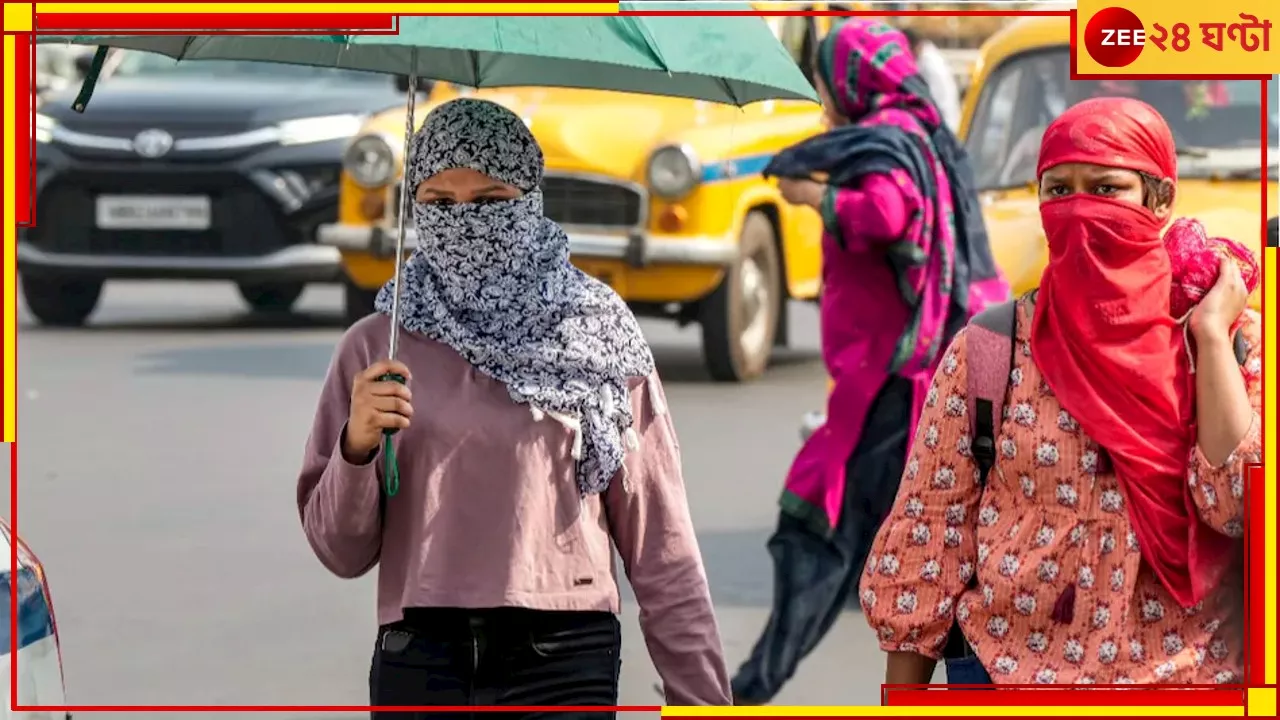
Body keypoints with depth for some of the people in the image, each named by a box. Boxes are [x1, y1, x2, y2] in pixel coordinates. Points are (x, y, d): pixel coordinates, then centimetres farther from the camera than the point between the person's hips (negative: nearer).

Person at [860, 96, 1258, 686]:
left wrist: (1211, 332, -14)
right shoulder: (989, 349, -2)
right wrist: (900, 709, -2)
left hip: (1186, 680, 0)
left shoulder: (1230, 341, -2)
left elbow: (1245, 504, -15)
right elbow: (928, 530, -1)